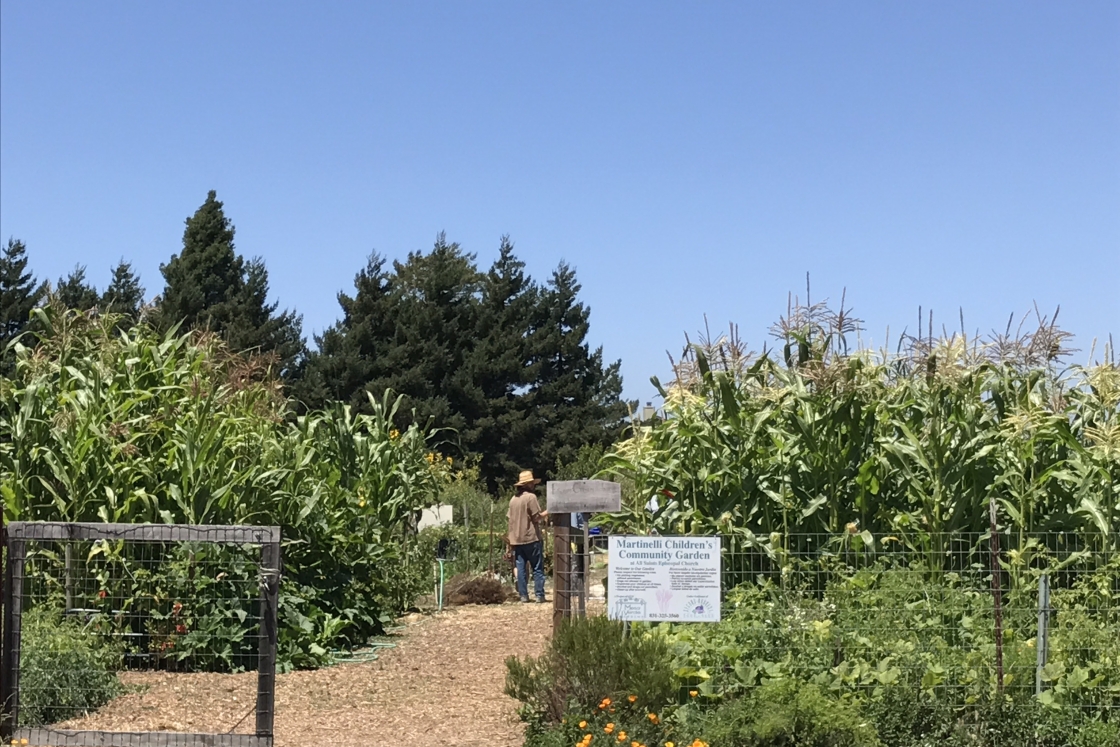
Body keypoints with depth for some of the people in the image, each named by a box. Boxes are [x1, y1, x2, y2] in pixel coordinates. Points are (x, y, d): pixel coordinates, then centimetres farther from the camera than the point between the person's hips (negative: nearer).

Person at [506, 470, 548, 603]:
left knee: (521, 569, 7)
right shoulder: (530, 497, -9)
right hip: (531, 538, -6)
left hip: (516, 539, 6)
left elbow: (511, 519, 15)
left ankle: (523, 595, 6)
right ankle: (539, 595, -5)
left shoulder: (513, 499, 12)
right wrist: (548, 512, 3)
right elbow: (537, 517, -13)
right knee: (537, 568, -1)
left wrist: (510, 540, 18)